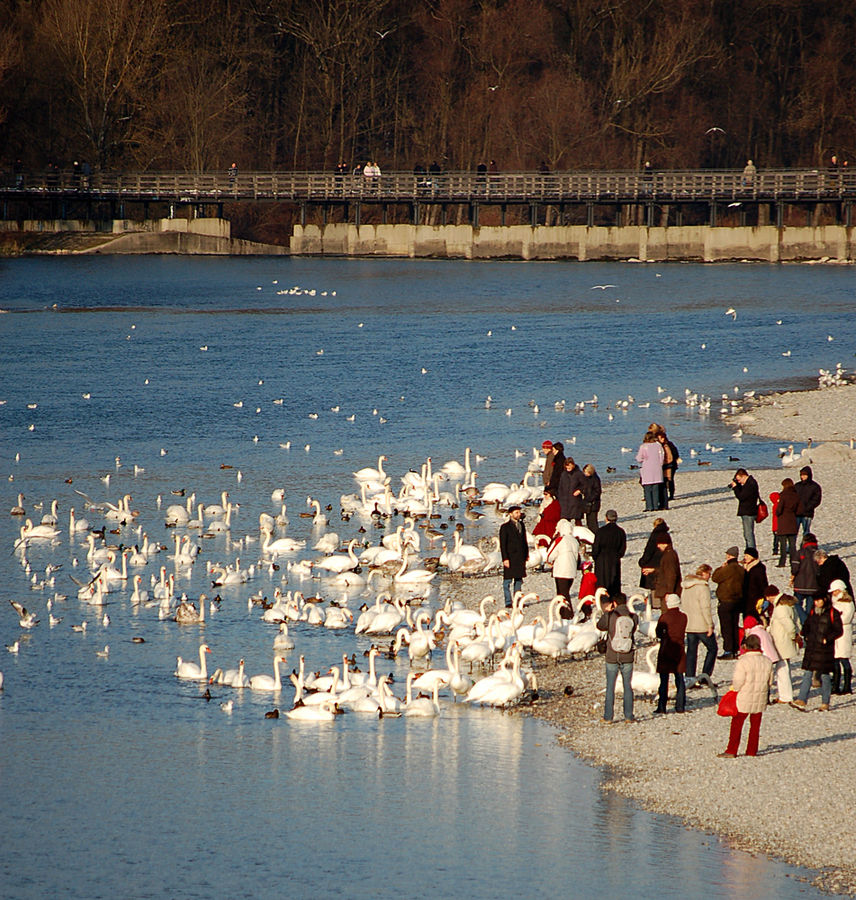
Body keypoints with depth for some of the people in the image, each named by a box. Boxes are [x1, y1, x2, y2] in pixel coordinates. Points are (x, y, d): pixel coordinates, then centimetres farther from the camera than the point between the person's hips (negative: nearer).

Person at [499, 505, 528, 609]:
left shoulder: (521, 525, 13)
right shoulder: (505, 527, -7)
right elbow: (502, 544, -10)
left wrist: (526, 554, 14)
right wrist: (505, 558, -16)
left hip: (520, 557, 6)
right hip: (510, 557, -6)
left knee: (519, 580, 9)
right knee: (507, 580, -4)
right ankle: (508, 603, -2)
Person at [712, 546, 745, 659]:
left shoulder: (728, 569, -20)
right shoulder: (741, 569, 5)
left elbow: (715, 578, -14)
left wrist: (721, 567, -2)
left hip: (726, 602, -8)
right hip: (738, 601, 8)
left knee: (726, 628, -2)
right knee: (735, 626, 14)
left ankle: (728, 651, -3)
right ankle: (735, 649, 17)